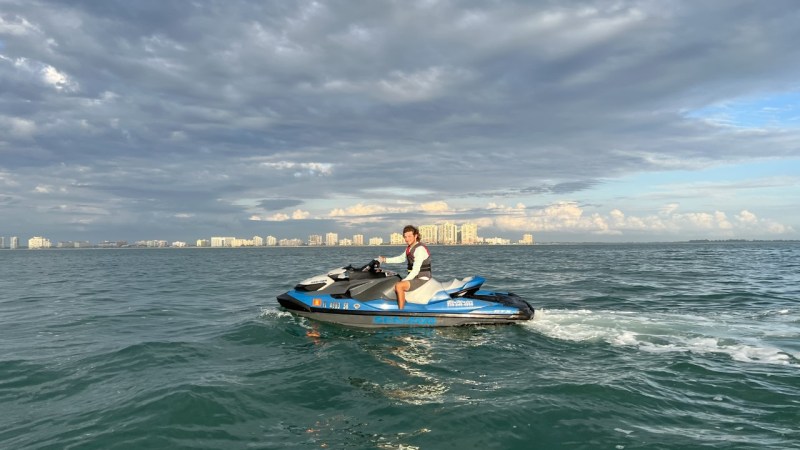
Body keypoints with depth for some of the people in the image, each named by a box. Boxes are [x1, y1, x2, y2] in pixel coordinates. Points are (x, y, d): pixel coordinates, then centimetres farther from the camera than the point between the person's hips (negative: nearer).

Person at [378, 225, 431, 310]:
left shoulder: (420, 249, -19)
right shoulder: (410, 248, 10)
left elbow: (415, 270, -24)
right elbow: (400, 258, 25)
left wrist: (403, 281, -24)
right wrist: (385, 260, 15)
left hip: (422, 280, -10)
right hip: (414, 278, 10)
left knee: (399, 286, -27)